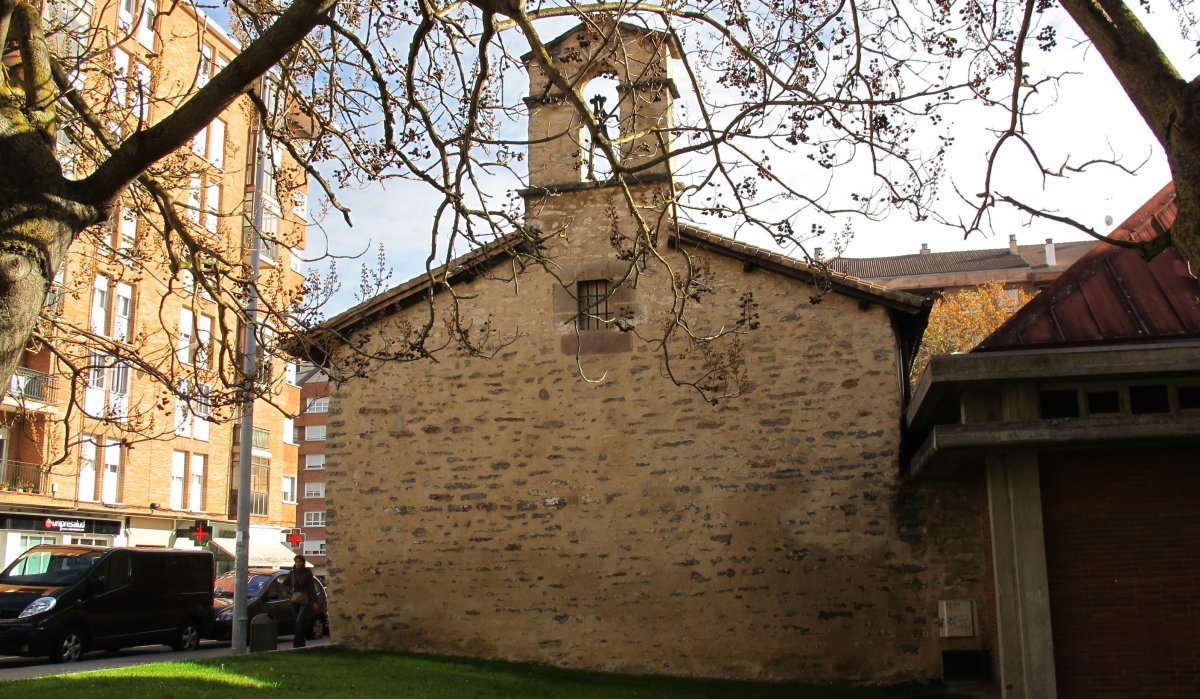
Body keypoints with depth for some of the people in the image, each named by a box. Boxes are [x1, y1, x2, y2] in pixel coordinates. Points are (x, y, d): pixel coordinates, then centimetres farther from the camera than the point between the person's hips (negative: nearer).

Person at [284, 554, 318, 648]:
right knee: (298, 622, 7)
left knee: (299, 621, -16)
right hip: (294, 600, 4)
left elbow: (312, 587, -4)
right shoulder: (292, 573, 8)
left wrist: (314, 600, -8)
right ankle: (302, 644, 15)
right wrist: (289, 590, 10)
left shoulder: (307, 572, -3)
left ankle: (296, 644, -18)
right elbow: (285, 583, 26)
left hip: (305, 600, -4)